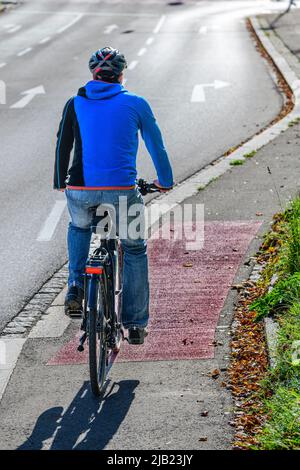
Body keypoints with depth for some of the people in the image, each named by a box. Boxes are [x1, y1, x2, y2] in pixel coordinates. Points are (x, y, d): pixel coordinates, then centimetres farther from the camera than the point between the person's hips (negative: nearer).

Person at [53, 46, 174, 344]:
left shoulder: (75, 104, 9)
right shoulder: (135, 104, 6)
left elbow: (63, 146, 14)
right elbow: (156, 146, 14)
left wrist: (60, 183, 28)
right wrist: (165, 181, 29)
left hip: (80, 190, 2)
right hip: (121, 190, -2)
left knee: (79, 228, 35)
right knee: (134, 250, 18)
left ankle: (75, 288, 17)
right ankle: (135, 325, 15)